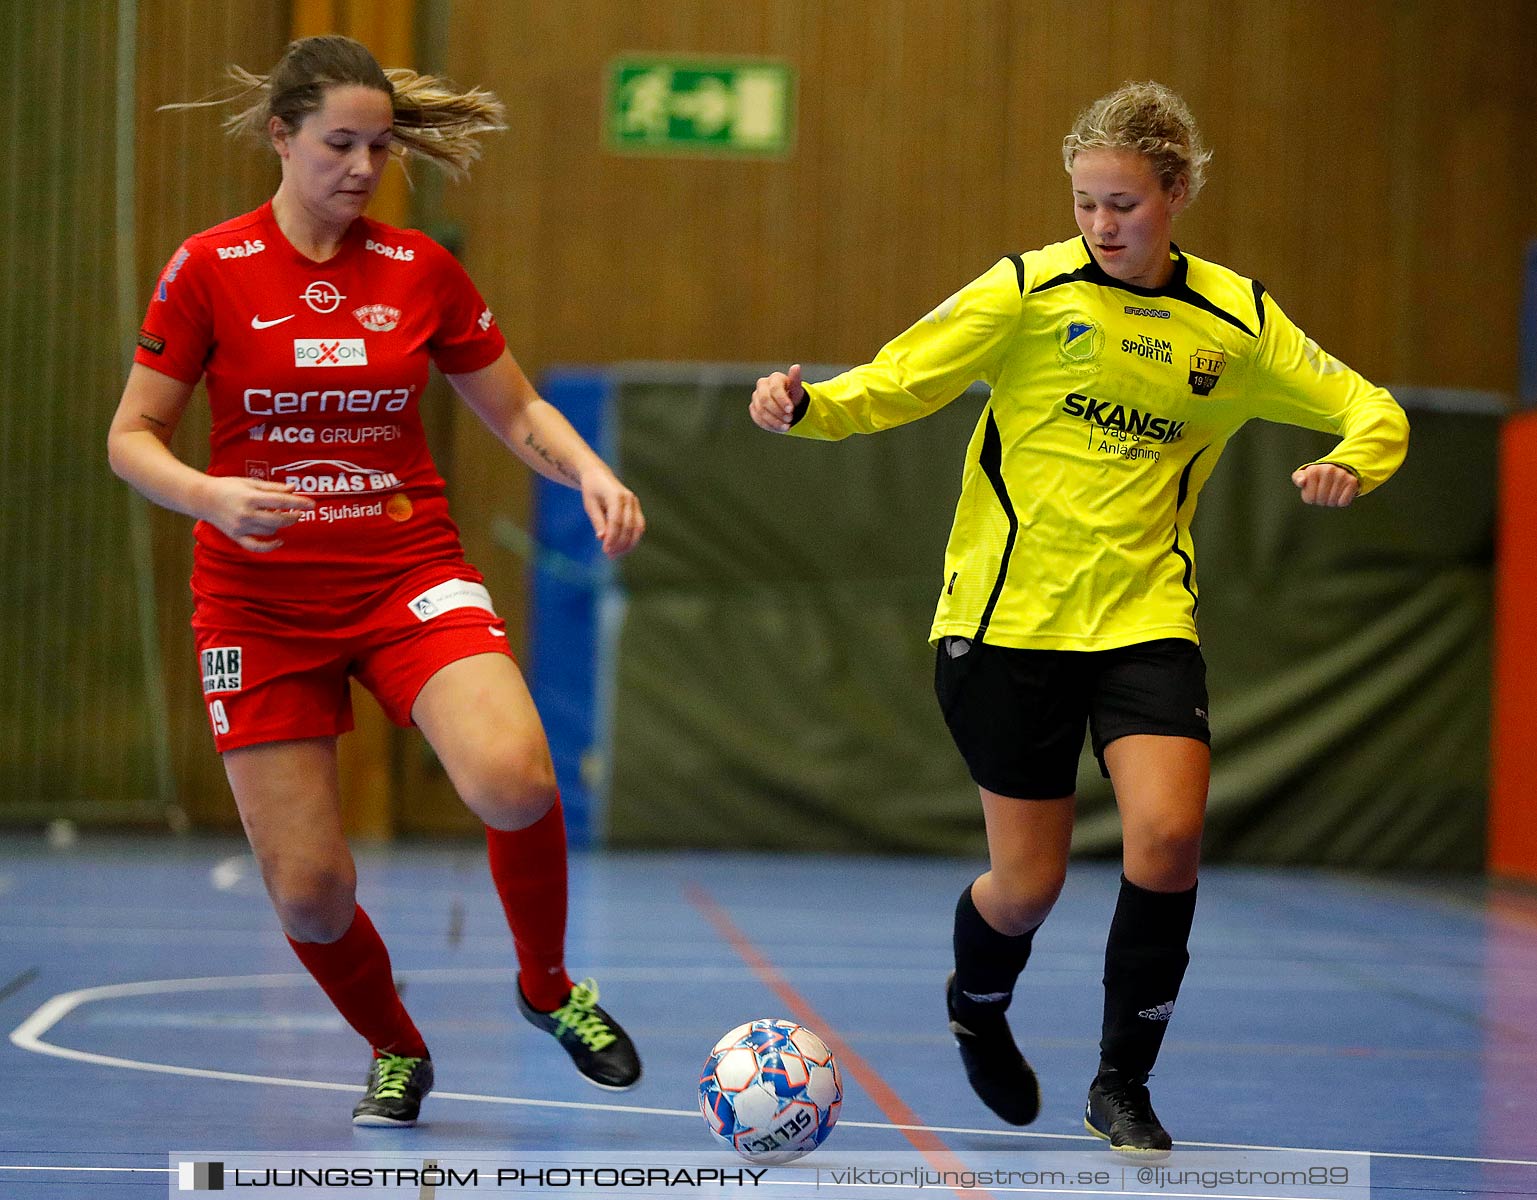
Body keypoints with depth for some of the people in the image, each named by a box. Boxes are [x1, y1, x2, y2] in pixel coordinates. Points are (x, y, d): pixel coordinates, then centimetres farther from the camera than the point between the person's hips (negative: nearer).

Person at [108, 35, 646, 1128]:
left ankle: (549, 985, 1)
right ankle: (395, 1052, 28)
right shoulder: (211, 270, -4)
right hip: (262, 602, 0)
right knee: (308, 889, -4)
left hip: (411, 576, 1)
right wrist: (214, 496, -21)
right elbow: (131, 437, -2)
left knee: (514, 780, -28)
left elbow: (518, 411, 12)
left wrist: (589, 471, -8)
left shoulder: (421, 270, 3)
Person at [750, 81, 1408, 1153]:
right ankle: (978, 1011, 38)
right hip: (1010, 614, -2)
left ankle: (1123, 1086, 2)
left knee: (1167, 838, -19)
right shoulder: (1031, 290, -4)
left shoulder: (1236, 319, 4)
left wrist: (1352, 462, -13)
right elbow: (892, 386, -4)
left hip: (1146, 614, 2)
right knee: (1030, 884, 0)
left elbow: (1373, 412, 10)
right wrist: (806, 406, -25)